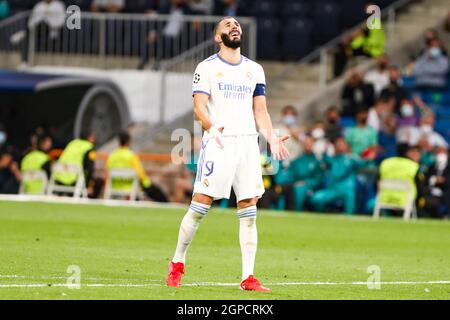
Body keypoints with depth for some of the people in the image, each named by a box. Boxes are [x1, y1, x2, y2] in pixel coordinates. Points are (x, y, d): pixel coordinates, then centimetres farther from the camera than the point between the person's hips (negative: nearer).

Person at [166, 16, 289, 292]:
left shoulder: (255, 70, 17)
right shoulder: (207, 68, 2)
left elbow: (260, 111, 17)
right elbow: (199, 108, -6)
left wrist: (271, 138, 1)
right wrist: (212, 127, -26)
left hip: (248, 143, 4)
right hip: (218, 143, -4)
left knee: (249, 211, -1)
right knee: (200, 205, -8)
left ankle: (248, 277, 0)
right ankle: (177, 264, 9)